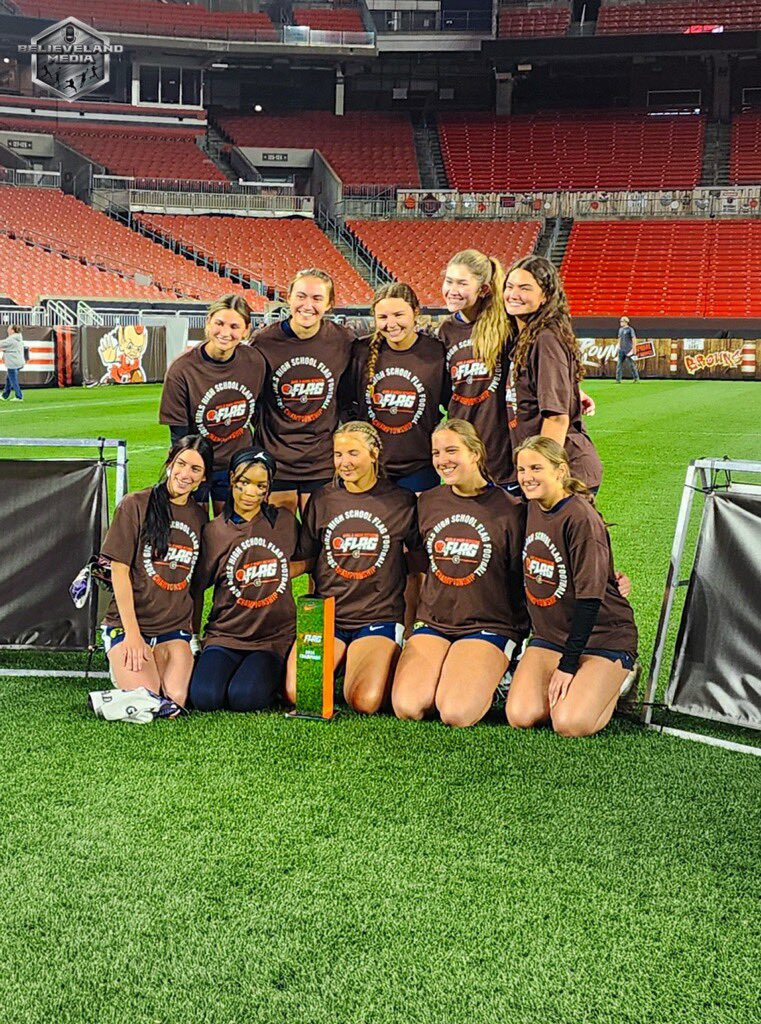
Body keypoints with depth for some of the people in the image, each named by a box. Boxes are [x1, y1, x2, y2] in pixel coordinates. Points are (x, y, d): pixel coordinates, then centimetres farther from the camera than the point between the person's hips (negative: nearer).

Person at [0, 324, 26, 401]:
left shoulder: (11, 339, -16)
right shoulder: (18, 339, 14)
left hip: (13, 364, -10)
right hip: (18, 362, 10)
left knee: (13, 381, -2)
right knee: (8, 379, 18)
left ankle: (19, 397, 1)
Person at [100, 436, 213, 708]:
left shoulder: (199, 516, 10)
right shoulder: (135, 505, -4)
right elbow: (119, 570, -7)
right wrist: (132, 634, -12)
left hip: (175, 628, 4)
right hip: (127, 623, -3)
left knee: (176, 699, -19)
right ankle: (124, 667, 12)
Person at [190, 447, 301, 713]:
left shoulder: (284, 522, 3)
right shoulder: (214, 531, 0)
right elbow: (196, 583, 5)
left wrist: (275, 575, 7)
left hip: (274, 637, 0)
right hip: (225, 634, 0)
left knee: (244, 698, -25)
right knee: (205, 697, -25)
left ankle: (270, 678, 7)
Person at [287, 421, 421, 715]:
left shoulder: (401, 501, 3)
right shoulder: (322, 500, 8)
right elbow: (305, 560, 13)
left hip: (379, 616, -2)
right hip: (325, 615, 2)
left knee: (365, 702, -24)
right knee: (298, 694, -19)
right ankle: (340, 661, 13)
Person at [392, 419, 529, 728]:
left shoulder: (509, 509, -5)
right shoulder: (427, 503, 9)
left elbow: (524, 579, 0)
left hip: (490, 625, -4)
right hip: (432, 622, 4)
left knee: (456, 713, -25)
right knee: (406, 706, -20)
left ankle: (491, 679, 6)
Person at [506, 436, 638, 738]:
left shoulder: (581, 518, -19)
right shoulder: (531, 509, 4)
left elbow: (589, 596, -21)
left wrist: (567, 664, -21)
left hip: (602, 635, -6)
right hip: (549, 634, 6)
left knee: (570, 724, -22)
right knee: (521, 717, -14)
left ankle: (617, 680, 7)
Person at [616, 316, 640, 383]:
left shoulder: (630, 329, -6)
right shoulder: (620, 329, 16)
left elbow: (634, 339, -10)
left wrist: (633, 349, -16)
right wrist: (619, 348, 18)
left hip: (628, 349, -7)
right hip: (621, 349, 7)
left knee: (631, 364, -4)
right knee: (619, 364, 0)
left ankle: (636, 378, 5)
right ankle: (618, 379, -1)